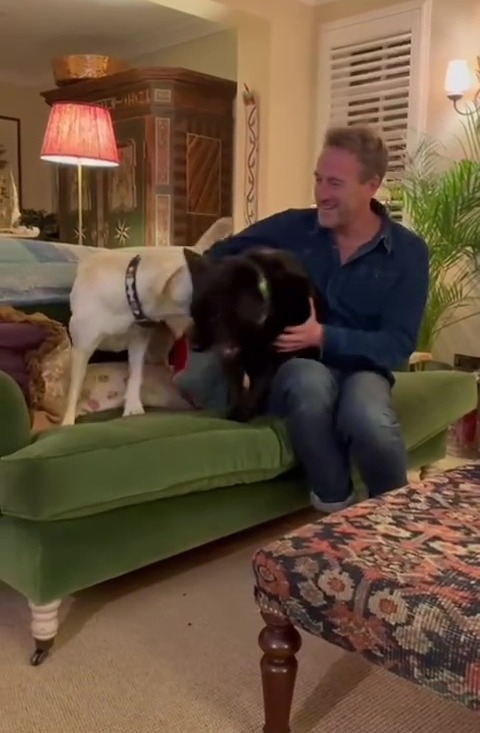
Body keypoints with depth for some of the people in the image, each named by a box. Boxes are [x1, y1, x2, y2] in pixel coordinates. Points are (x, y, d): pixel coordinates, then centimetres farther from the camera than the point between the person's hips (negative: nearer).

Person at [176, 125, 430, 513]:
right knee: (311, 380, -38)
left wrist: (323, 336, -24)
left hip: (359, 368, 0)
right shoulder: (292, 227, -1)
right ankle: (335, 508, -16)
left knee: (368, 419, -36)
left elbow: (398, 345, -9)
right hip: (292, 364, 1)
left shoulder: (408, 251, -2)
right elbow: (220, 257, 7)